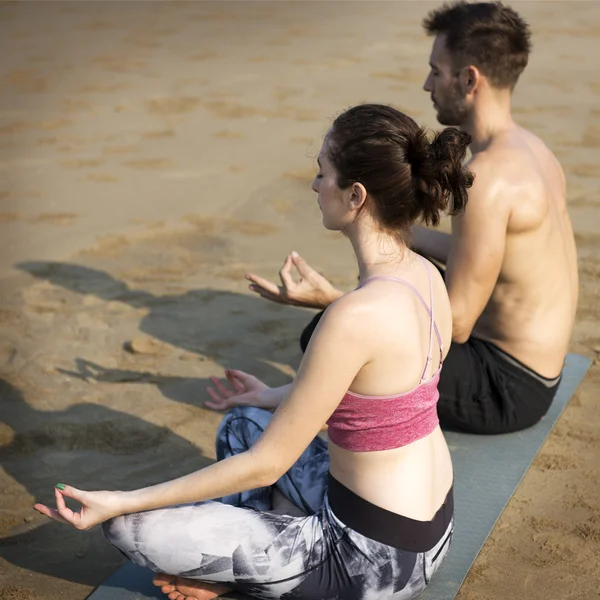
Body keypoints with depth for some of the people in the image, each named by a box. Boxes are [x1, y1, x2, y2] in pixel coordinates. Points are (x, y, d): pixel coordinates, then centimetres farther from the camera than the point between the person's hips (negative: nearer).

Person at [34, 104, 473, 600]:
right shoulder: (425, 274, -3)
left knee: (133, 527, -7)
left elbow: (266, 465, -22)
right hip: (430, 525, 9)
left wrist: (121, 503, -14)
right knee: (243, 423, 26)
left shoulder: (356, 315, -30)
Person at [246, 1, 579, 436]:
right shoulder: (531, 148, 3)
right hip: (536, 364, 10)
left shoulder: (489, 175, -27)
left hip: (509, 387, -10)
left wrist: (329, 301, -25)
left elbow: (455, 325, -25)